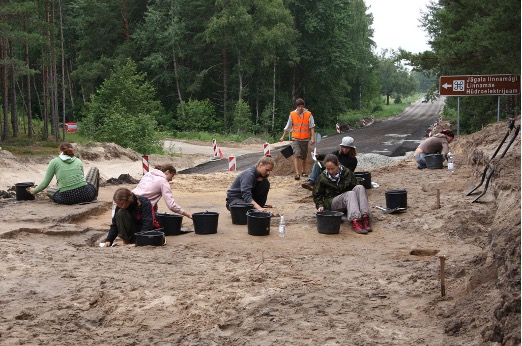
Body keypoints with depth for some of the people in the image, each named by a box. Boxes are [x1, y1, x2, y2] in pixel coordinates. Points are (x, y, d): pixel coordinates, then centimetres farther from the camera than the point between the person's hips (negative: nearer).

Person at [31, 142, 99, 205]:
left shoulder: (54, 162, 9)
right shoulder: (78, 161, 16)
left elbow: (45, 183, 8)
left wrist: (34, 191, 27)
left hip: (66, 199, -1)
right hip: (86, 196, 1)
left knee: (49, 190, 37)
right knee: (94, 169, 31)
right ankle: (94, 196, 33)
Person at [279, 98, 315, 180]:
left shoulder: (308, 114, -4)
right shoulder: (292, 114, 0)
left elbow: (312, 127, -6)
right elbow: (288, 127, 9)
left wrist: (313, 137, -15)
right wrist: (283, 136, 14)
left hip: (305, 139, 0)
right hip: (295, 139, 0)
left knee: (304, 156, 13)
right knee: (296, 155, -15)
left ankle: (303, 171, 32)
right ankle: (297, 173, -20)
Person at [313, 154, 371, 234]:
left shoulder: (347, 172, 2)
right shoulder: (323, 177, 0)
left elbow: (354, 186, 7)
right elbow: (317, 194, 9)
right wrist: (320, 205, -7)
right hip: (331, 203, -3)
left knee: (360, 188, -26)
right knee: (350, 194, -34)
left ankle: (365, 216, -43)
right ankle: (355, 221, -58)